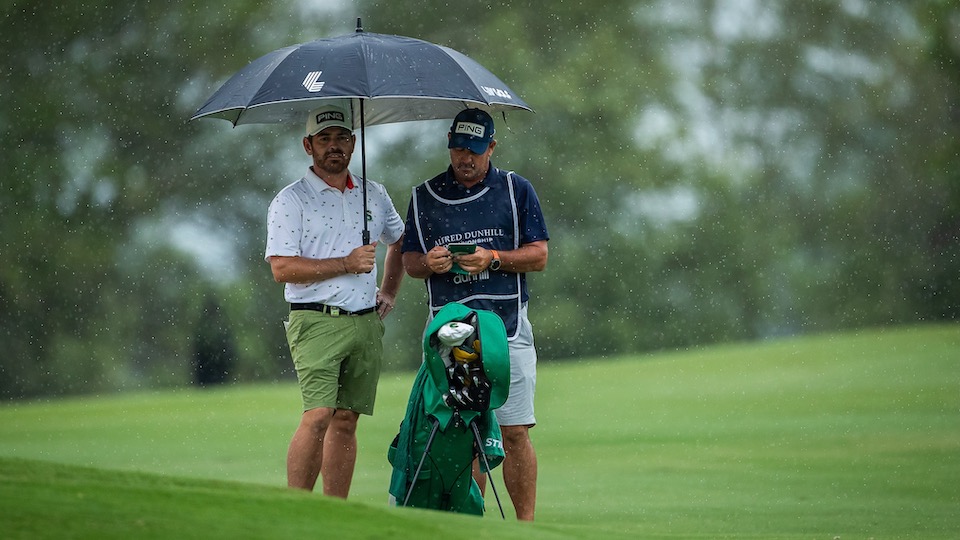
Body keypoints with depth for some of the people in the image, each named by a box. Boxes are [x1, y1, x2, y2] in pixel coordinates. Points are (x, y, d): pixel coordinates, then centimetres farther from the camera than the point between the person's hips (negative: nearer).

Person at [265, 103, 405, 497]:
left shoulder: (374, 195, 15)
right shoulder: (290, 201, -2)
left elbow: (399, 242, 33)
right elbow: (282, 268, -11)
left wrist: (389, 293, 19)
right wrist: (346, 264, -12)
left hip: (367, 324, 5)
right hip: (317, 322, -5)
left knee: (346, 421, 5)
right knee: (318, 416, -17)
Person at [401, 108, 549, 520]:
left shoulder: (516, 190, 9)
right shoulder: (424, 197, 13)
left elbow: (538, 255, 5)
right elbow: (410, 262, 15)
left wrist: (493, 259, -11)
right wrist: (430, 262, -8)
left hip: (506, 327, -1)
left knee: (515, 432, -6)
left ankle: (526, 525, -3)